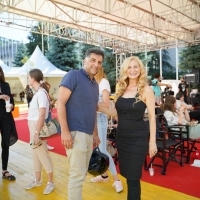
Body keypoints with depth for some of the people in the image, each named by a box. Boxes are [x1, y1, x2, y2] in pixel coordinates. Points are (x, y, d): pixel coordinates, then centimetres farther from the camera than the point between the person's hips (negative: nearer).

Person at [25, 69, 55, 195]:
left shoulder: (41, 92, -16)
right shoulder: (38, 92, 10)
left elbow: (42, 114, -22)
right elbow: (36, 112, 7)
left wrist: (37, 132, -25)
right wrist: (34, 131, 6)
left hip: (38, 127, -9)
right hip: (33, 126, 9)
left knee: (43, 154, 0)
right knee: (36, 153, 16)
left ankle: (51, 182, 15)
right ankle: (37, 180, 31)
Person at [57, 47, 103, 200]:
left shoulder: (95, 84, 15)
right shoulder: (73, 75, -7)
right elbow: (60, 103, -14)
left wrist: (95, 133, 18)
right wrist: (65, 131, -19)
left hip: (88, 135, 8)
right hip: (75, 133, -8)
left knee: (82, 173, 16)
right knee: (78, 174, -2)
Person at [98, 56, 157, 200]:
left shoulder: (146, 90, -8)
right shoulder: (122, 89, 6)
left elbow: (152, 117, -8)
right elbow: (118, 113, 9)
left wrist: (152, 141, -10)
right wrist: (99, 108, -2)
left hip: (138, 137, -5)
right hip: (122, 136, 5)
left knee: (133, 176, 4)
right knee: (127, 174, 16)